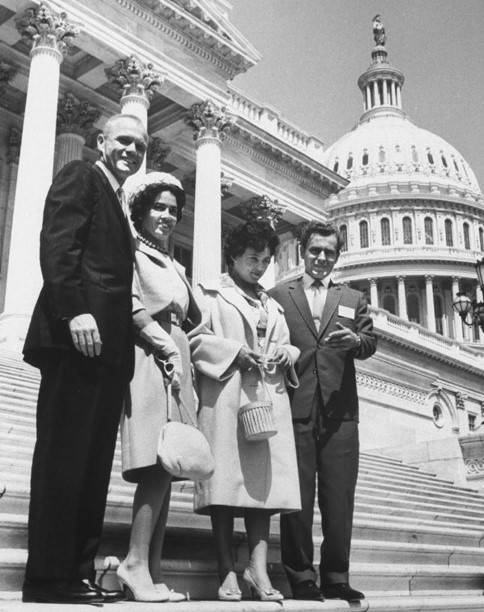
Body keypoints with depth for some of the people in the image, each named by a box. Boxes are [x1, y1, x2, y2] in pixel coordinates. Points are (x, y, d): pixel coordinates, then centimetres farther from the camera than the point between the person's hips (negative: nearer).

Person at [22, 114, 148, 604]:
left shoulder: (115, 205, 29)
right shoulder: (79, 177, 5)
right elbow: (56, 245, -10)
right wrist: (75, 311, -22)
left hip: (106, 347, 9)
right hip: (77, 339, -9)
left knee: (93, 462, 5)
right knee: (63, 452, -9)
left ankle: (79, 572, 9)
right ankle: (47, 576, -4)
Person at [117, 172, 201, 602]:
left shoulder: (174, 266, 28)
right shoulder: (132, 252, 5)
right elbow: (130, 304, -8)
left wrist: (181, 353, 7)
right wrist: (164, 344, -11)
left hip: (176, 362, 7)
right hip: (148, 359, -7)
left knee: (167, 467, 0)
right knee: (160, 462, -17)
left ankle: (152, 572, 1)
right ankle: (136, 563, -13)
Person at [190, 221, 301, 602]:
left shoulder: (272, 306, 29)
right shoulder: (210, 294, 11)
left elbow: (286, 345, 26)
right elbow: (196, 338, -1)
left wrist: (286, 354, 4)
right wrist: (235, 351, -12)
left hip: (268, 397, 5)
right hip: (224, 395, -5)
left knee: (265, 479, -5)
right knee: (225, 480, -9)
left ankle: (258, 567, -5)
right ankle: (228, 571, -5)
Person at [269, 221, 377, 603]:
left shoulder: (353, 300, 21)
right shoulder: (278, 296, 15)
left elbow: (370, 343, 10)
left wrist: (355, 340, -12)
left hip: (339, 411, 2)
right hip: (295, 408, -1)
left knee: (339, 497, -1)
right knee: (297, 497, -2)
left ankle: (336, 578, 8)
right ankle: (301, 578, 6)